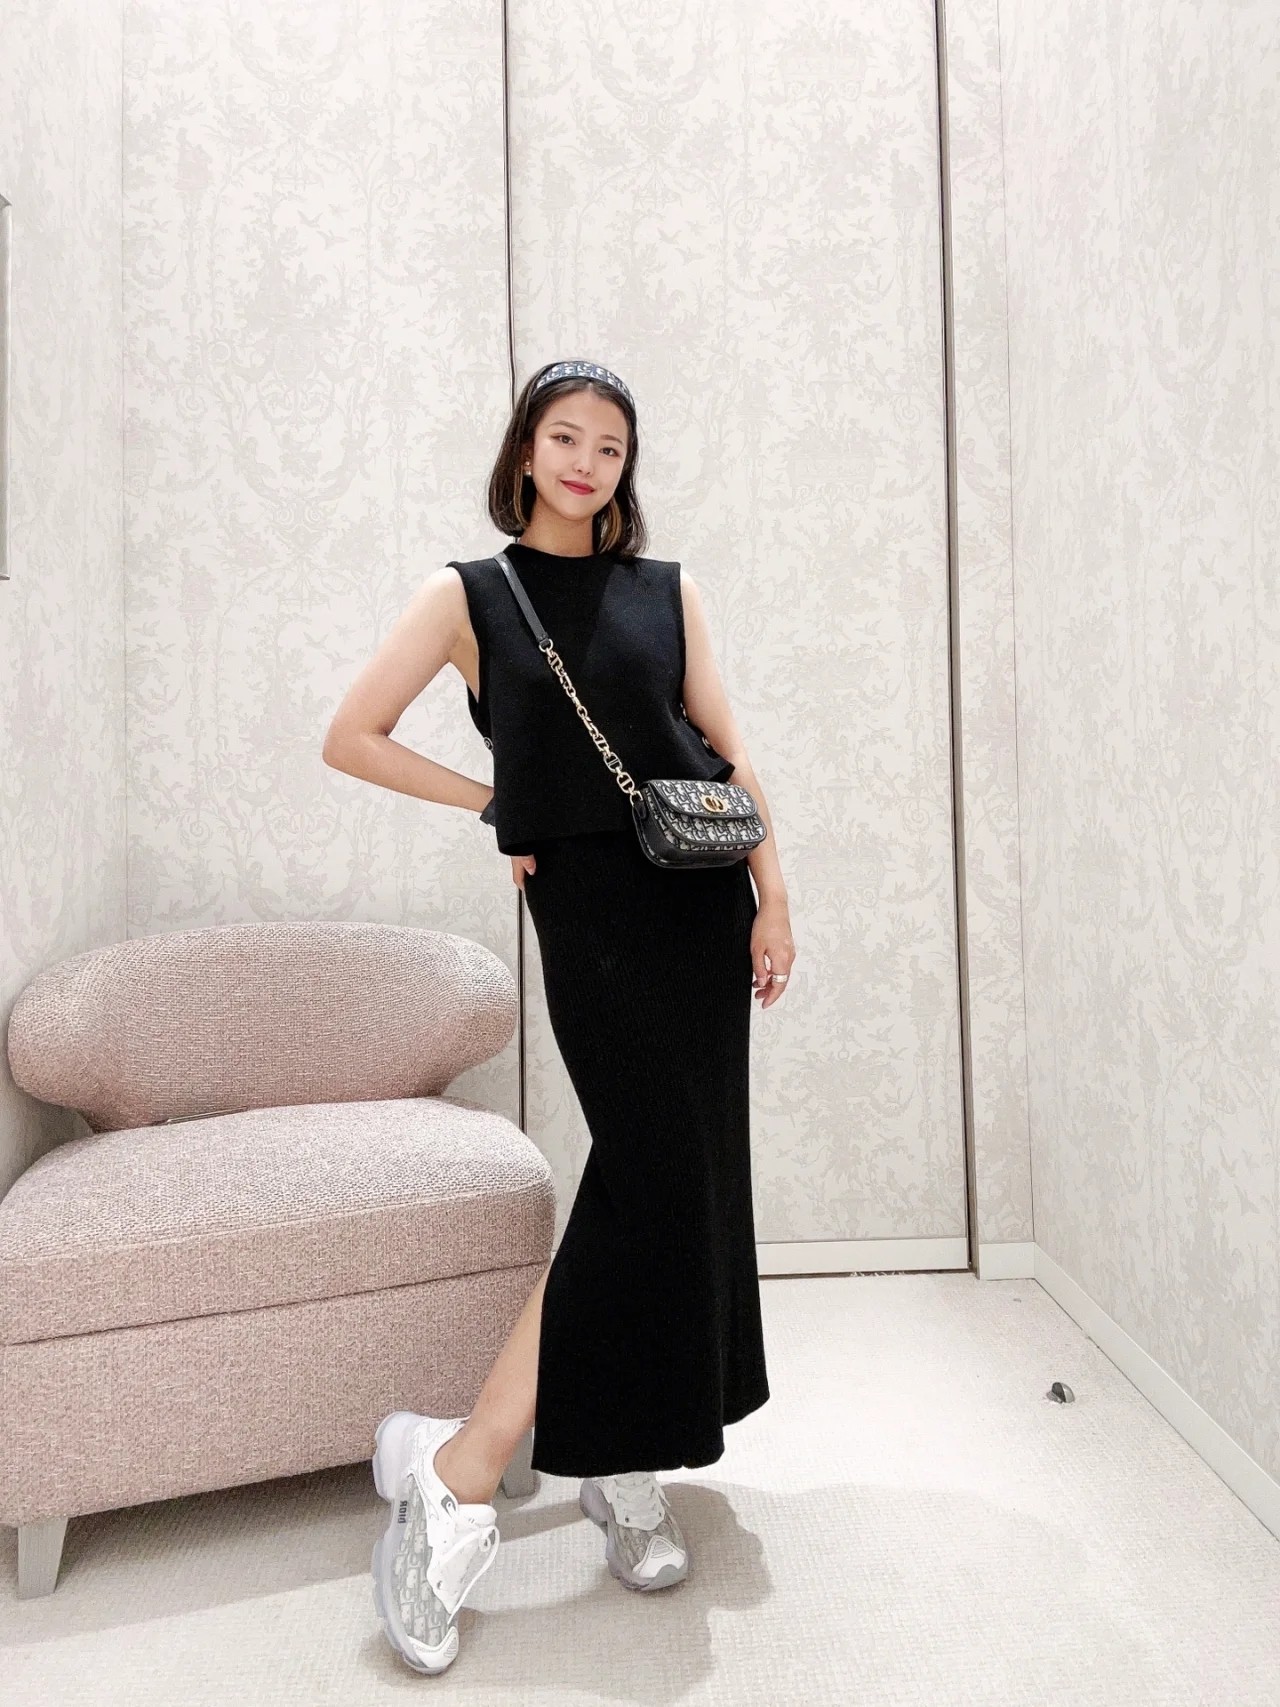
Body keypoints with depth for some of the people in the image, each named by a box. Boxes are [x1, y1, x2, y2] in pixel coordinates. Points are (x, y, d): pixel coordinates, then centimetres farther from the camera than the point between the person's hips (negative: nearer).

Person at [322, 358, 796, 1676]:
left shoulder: (664, 589, 12)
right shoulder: (468, 594, 4)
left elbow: (727, 751, 9)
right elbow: (351, 740, 5)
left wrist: (772, 899, 2)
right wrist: (495, 802, 2)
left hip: (703, 891, 4)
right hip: (589, 899, -4)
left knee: (695, 1170, 4)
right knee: (652, 1169, -11)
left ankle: (624, 1464, 21)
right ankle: (460, 1469, 1)